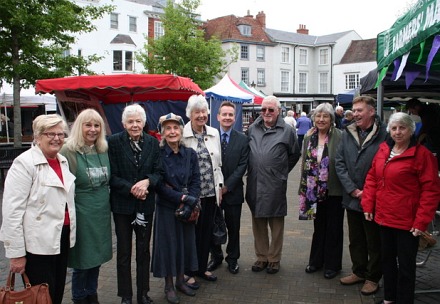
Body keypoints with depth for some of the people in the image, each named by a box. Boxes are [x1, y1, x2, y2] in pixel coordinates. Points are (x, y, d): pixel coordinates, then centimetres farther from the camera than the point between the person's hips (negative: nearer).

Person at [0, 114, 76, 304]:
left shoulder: (63, 161, 9)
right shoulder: (24, 163, -14)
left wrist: (70, 232, 15)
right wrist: (16, 253, -17)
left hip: (62, 237, 7)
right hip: (37, 243, -7)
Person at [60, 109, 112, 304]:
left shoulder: (104, 150, 6)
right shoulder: (68, 152, -12)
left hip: (102, 212, 5)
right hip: (81, 213, -5)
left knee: (96, 257, 16)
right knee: (82, 258, 7)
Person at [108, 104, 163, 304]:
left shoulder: (153, 143, 1)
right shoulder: (114, 142, -7)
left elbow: (159, 172, 1)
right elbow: (112, 176, -9)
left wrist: (147, 182, -18)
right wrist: (131, 189, -19)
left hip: (145, 204, 2)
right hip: (122, 204, -2)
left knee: (144, 250, 13)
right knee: (123, 251, 10)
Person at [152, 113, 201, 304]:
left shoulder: (190, 154, 0)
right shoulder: (157, 154, -10)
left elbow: (196, 181, -1)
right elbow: (159, 184, -13)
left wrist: (190, 202, -15)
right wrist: (182, 197, -19)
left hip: (187, 207, 4)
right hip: (166, 207, -3)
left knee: (185, 242, 12)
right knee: (168, 244, 6)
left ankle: (180, 281, 32)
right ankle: (169, 286, 24)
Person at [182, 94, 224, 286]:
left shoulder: (214, 133, 7)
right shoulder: (182, 135, -9)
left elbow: (218, 163, 12)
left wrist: (219, 185, 9)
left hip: (211, 191, 5)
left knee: (207, 231, 14)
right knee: (192, 232, 5)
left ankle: (202, 268, 31)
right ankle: (190, 272, 22)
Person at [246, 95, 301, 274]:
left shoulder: (287, 131, -2)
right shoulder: (252, 129, 7)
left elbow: (295, 155, 9)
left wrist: (282, 171, 7)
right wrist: (252, 170, 12)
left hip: (276, 186, -3)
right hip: (254, 185, 3)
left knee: (276, 224, 8)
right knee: (258, 224, 14)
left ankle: (274, 259, 23)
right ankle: (261, 257, 28)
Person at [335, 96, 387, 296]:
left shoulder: (383, 135, -13)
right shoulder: (347, 134, 3)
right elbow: (340, 163, 1)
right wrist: (353, 190, -7)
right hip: (351, 198, 5)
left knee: (374, 241, 10)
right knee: (355, 239, 19)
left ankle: (373, 278, 27)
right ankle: (359, 272, 36)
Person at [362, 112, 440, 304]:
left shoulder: (422, 154, -13)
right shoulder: (383, 150, 4)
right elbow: (372, 178, 10)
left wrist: (421, 221, -16)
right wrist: (368, 205, 4)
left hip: (406, 222, -6)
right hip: (384, 217, 6)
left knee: (405, 266, 7)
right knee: (387, 260, 20)